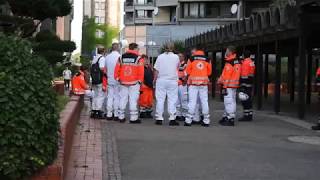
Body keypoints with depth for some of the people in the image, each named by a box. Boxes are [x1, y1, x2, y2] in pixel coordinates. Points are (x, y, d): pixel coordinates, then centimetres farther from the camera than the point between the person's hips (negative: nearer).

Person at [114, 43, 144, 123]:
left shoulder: (121, 58, 6)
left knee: (123, 99, 11)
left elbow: (116, 69, 7)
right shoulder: (138, 59, -7)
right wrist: (140, 81, 1)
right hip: (134, 83, -4)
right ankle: (133, 118, -1)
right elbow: (141, 72, -9)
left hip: (123, 82, 4)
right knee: (133, 100, -1)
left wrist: (117, 78, 17)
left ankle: (121, 117, 16)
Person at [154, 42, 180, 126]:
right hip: (172, 81, -1)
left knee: (160, 99, 4)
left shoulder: (160, 57, -2)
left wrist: (155, 79, 9)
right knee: (172, 100, 2)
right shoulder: (176, 57, -2)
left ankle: (159, 118, 5)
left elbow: (156, 70, -1)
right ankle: (172, 118, 0)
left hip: (161, 80, 1)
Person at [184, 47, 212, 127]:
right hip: (204, 82, 2)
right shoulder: (207, 59, 5)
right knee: (204, 101, 6)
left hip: (193, 82, -2)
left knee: (192, 101, -1)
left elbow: (187, 71, 4)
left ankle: (189, 120, -2)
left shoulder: (192, 59, 0)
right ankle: (206, 120, 8)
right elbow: (209, 72, 9)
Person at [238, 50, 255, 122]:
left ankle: (246, 116, -7)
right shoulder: (252, 62, 14)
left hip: (245, 83, -10)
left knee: (245, 100, -7)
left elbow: (244, 75, -19)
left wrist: (242, 86, -20)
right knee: (249, 100, 13)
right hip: (250, 84, 10)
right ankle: (250, 115, 16)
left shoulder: (245, 63, -15)